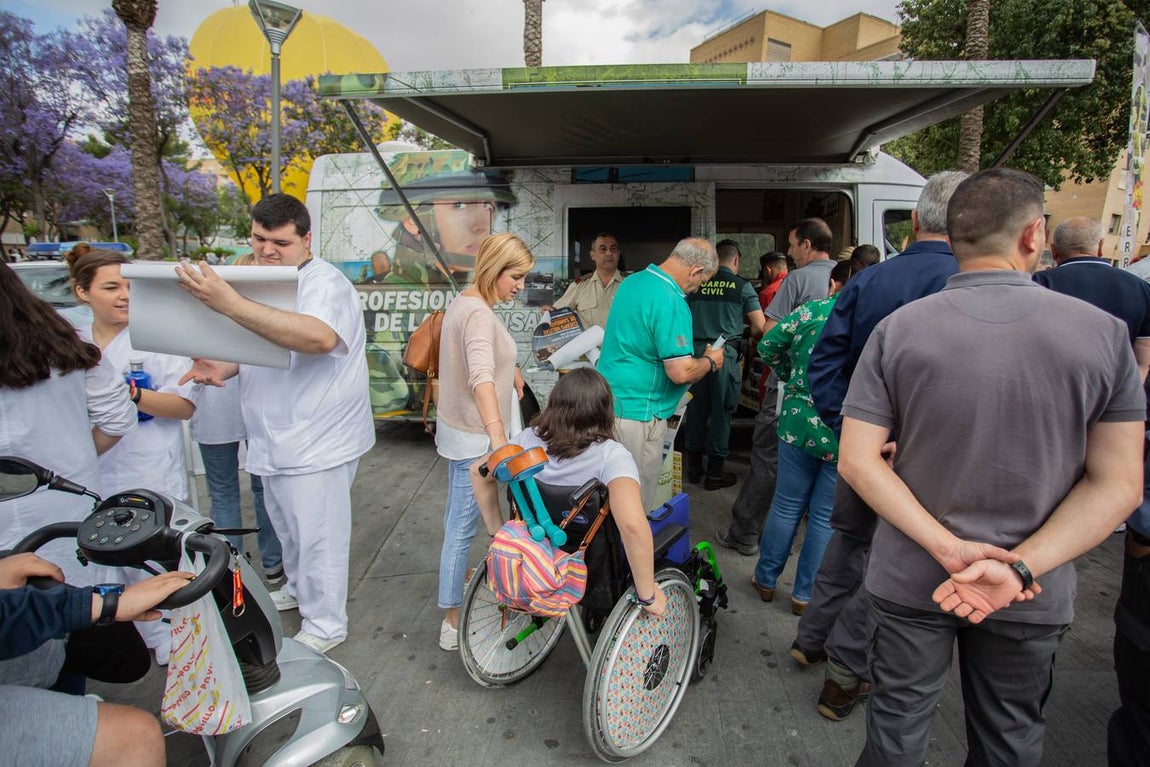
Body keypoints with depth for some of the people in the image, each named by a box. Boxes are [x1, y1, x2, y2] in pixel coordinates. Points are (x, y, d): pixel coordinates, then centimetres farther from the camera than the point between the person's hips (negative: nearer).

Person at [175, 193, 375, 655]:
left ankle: (325, 625, 19)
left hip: (317, 441, -9)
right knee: (286, 527, 26)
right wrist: (224, 368, 2)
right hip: (273, 438, 9)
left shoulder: (324, 283, -18)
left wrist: (229, 304, -42)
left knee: (318, 537, 2)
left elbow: (319, 337, -40)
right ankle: (297, 588, 48)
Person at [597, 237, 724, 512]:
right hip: (636, 414, -9)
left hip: (609, 402, 9)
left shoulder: (632, 281, 8)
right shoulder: (671, 302, -20)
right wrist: (710, 361, -2)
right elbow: (681, 373, -23)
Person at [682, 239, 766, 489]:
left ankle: (694, 468, 22)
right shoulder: (742, 286, -2)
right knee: (721, 412, 5)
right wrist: (741, 332, 20)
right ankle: (715, 473, 13)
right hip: (725, 353, -3)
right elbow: (760, 327, 0)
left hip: (696, 350, 3)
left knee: (696, 409, 12)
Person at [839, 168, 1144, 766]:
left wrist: (948, 548, -15)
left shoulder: (898, 330, -12)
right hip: (1033, 600, 2)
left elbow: (857, 461, -15)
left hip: (910, 579, -1)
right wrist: (1019, 567, -15)